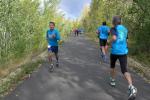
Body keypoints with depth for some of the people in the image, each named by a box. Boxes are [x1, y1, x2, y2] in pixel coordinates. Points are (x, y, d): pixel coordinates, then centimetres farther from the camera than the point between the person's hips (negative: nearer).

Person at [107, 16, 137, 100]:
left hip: (115, 51, -3)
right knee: (125, 70, -6)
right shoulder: (125, 29, 14)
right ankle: (131, 87, -26)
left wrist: (109, 42, -1)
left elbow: (114, 38, -20)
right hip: (124, 51, 3)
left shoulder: (114, 29, -3)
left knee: (112, 66, 25)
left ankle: (113, 81, 37)